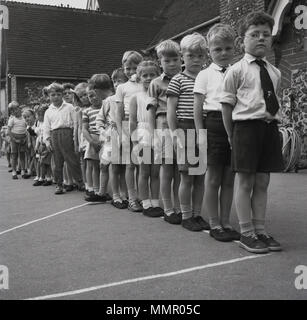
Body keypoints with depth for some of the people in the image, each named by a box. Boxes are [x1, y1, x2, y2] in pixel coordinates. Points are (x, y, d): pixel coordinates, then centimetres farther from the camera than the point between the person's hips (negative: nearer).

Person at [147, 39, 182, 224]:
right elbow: (152, 110, 5)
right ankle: (168, 209, 12)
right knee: (167, 170, 3)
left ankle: (178, 208, 18)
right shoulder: (156, 83, 7)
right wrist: (153, 133, -4)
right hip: (164, 127, -2)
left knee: (180, 171, 6)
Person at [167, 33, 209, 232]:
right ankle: (186, 217, 14)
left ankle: (197, 214, 21)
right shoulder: (178, 80, -1)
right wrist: (175, 134, -8)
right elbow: (171, 110, -2)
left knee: (200, 176, 9)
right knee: (187, 177, 2)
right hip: (185, 129, -4)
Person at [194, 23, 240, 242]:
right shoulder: (205, 75, 2)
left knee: (229, 179, 9)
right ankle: (214, 224, 16)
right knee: (213, 178, 4)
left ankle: (225, 223, 21)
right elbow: (197, 109, 0)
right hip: (214, 124, -3)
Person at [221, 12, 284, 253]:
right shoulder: (236, 71, -3)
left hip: (270, 127, 5)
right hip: (246, 127, -5)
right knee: (246, 182, 1)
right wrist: (231, 136, -3)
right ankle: (247, 233, 11)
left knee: (262, 182, 10)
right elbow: (227, 105, -2)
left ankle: (260, 231, 20)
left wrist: (272, 122, 8)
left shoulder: (275, 73, 12)